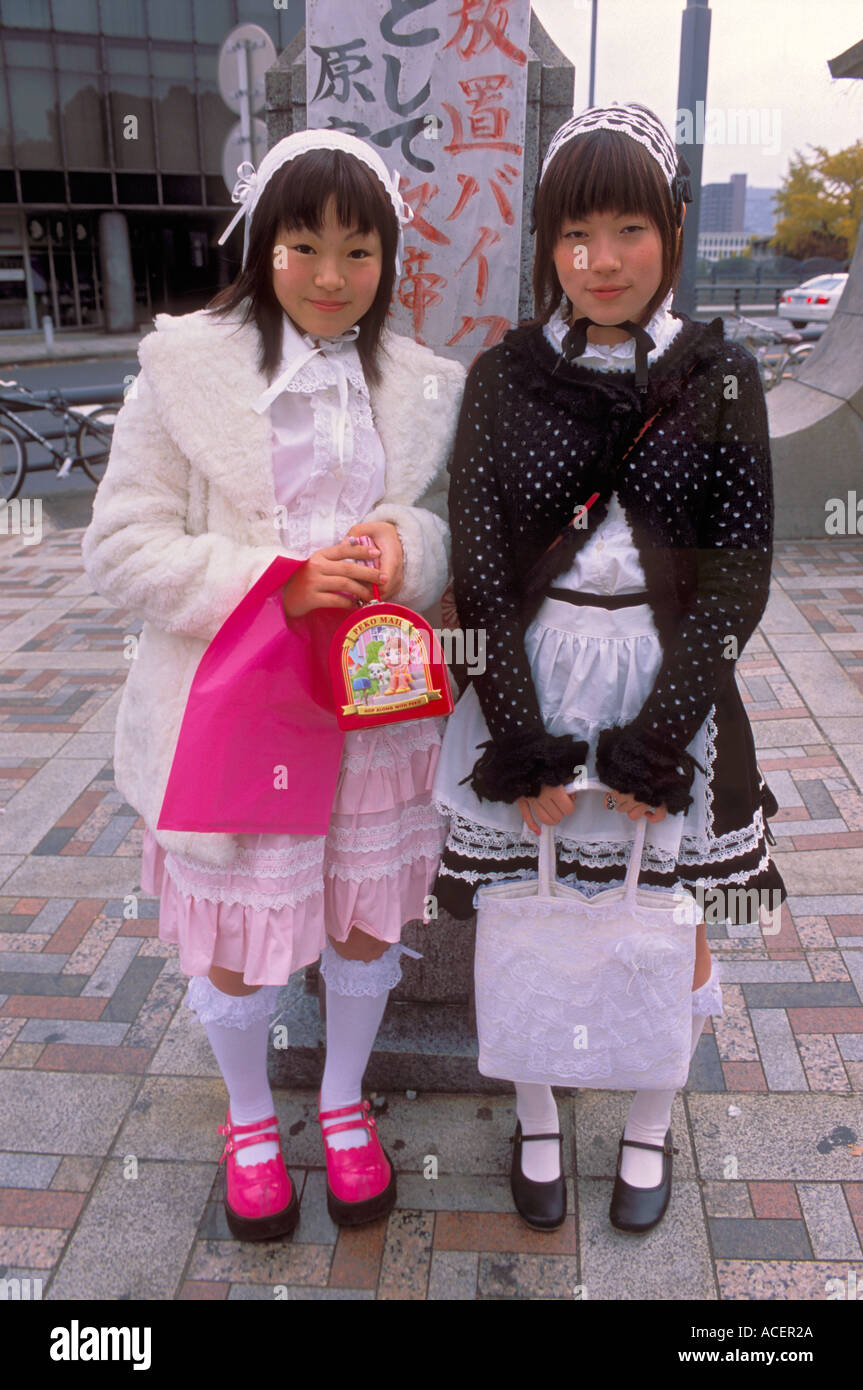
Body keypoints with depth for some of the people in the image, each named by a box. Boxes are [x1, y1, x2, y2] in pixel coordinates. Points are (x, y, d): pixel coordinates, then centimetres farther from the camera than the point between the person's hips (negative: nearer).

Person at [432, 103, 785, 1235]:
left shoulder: (718, 378, -1)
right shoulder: (503, 376, 0)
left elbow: (740, 570, -5)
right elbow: (478, 566, -4)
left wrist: (655, 739, -12)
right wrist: (525, 743, -10)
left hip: (671, 692, 0)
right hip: (528, 688, 1)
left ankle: (650, 1126, 40)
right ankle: (536, 1117, 38)